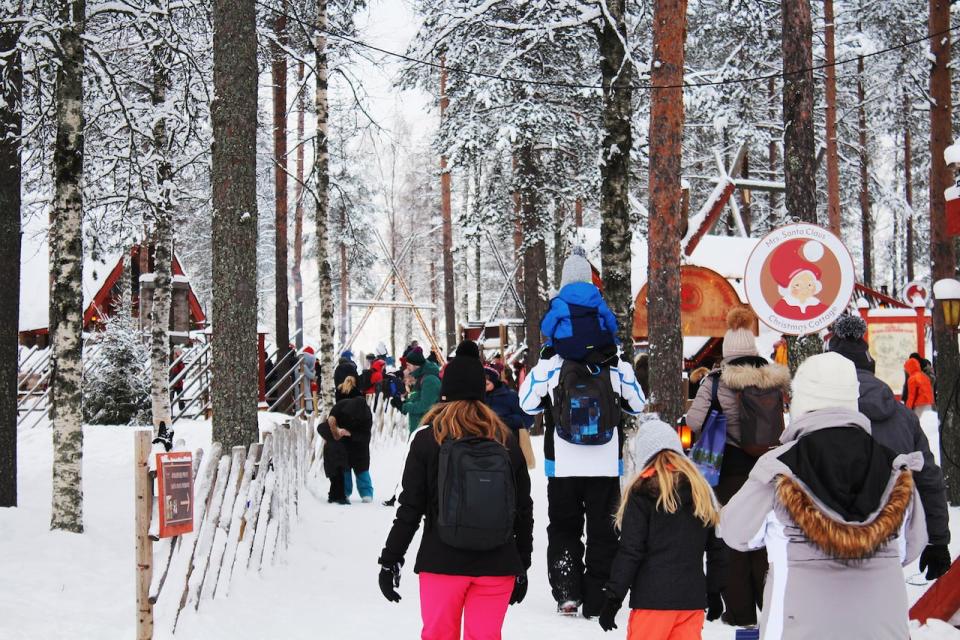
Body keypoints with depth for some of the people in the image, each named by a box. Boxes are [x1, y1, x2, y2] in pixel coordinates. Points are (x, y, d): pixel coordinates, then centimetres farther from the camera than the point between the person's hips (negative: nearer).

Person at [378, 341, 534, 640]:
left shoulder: (427, 439, -4)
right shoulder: (506, 441, 4)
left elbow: (410, 508, -4)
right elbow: (524, 510, 8)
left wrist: (390, 559, 4)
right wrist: (522, 566, 17)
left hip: (442, 562, -2)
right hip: (497, 567, 2)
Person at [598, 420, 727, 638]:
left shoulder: (642, 492, -7)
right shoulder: (701, 490, 11)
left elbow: (630, 551, -10)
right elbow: (717, 548, 16)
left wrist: (613, 596, -4)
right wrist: (714, 592, 25)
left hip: (653, 598, -5)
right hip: (693, 596, 5)